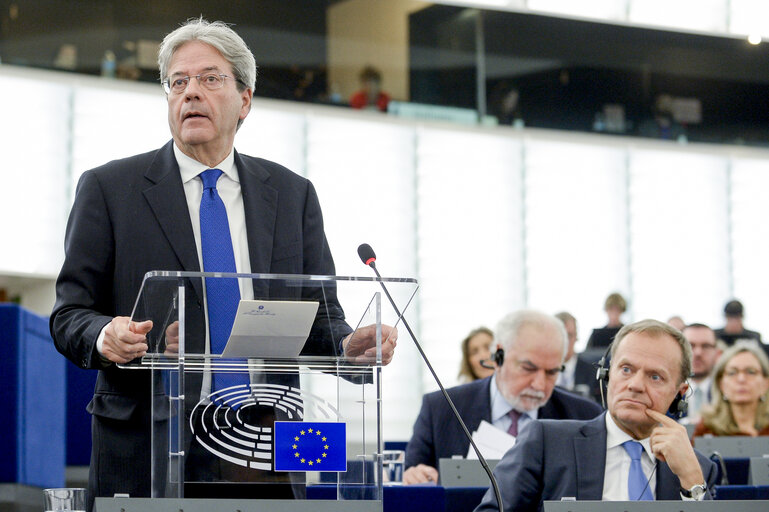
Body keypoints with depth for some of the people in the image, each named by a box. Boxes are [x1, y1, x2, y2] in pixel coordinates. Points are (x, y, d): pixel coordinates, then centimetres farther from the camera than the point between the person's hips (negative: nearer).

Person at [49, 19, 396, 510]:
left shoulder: (293, 194, 13)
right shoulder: (109, 188, 5)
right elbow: (70, 312, 2)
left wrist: (352, 346, -12)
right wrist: (105, 336, -21)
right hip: (145, 448, -2)